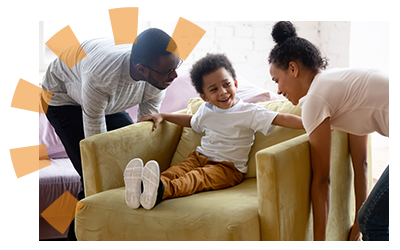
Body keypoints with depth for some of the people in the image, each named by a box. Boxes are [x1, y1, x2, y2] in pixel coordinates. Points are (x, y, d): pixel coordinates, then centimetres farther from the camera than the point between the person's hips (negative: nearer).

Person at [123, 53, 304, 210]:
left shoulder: (248, 112, -6)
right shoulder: (206, 110, 13)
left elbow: (280, 119, -15)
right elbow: (192, 121, 35)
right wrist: (162, 116, 33)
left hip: (228, 167, -5)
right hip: (200, 157, 5)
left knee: (197, 177, -35)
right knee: (177, 170, -27)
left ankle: (162, 191, -65)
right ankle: (141, 189, -55)